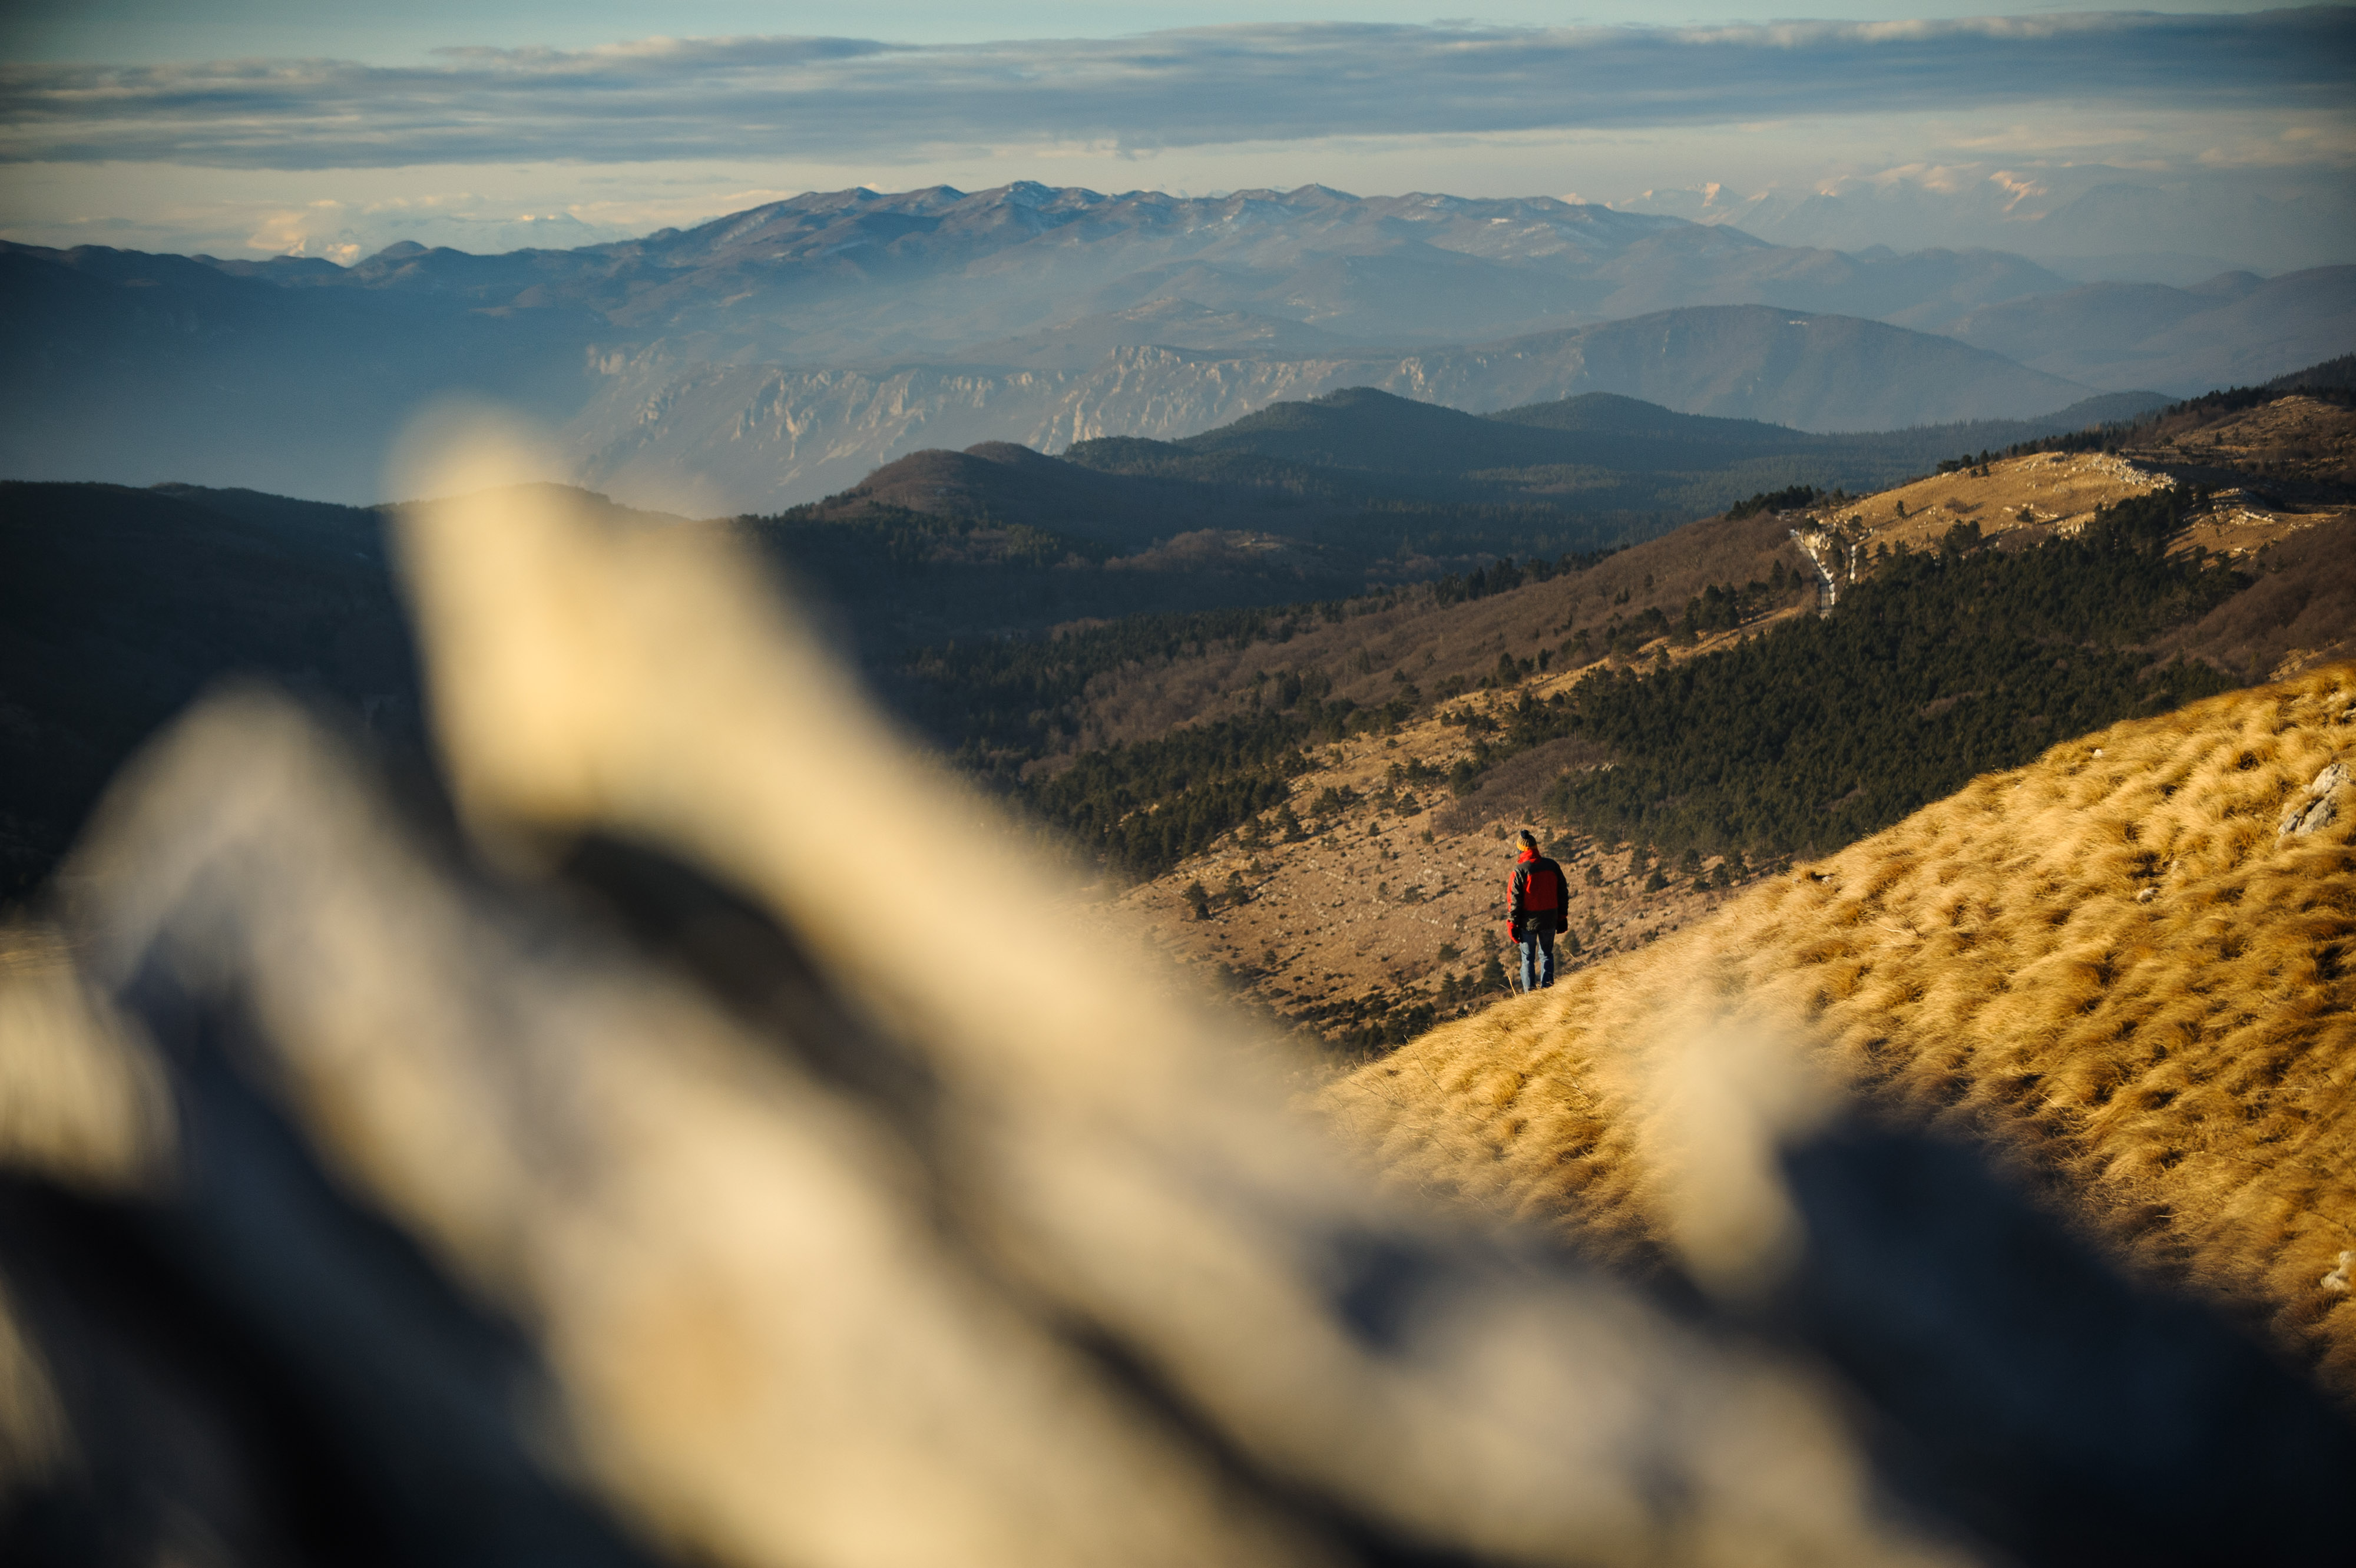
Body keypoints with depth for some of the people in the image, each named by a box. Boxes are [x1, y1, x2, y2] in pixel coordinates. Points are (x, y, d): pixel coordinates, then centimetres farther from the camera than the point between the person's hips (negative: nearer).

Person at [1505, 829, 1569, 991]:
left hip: (1528, 922, -3)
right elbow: (1563, 893, 8)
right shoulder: (1552, 867, 0)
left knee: (1528, 958, 7)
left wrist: (1513, 924, -4)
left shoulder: (1519, 871, -14)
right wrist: (1562, 917, 18)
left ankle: (1530, 992, 5)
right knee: (1546, 955, 18)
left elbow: (1514, 900, -12)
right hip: (1550, 920, 3)